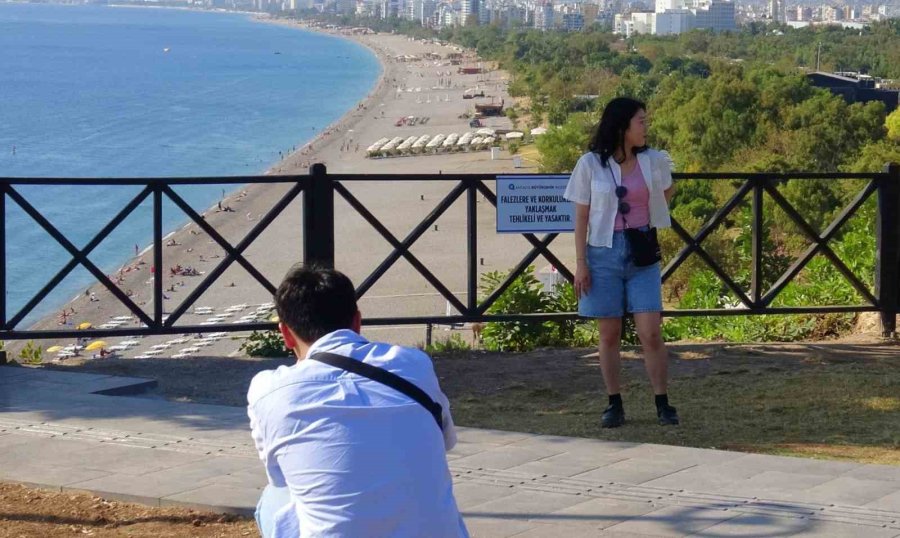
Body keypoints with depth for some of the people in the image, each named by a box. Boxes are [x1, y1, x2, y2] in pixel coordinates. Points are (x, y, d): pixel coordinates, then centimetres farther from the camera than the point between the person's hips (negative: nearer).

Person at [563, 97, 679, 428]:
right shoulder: (591, 164, -4)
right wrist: (580, 263, -5)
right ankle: (615, 406, 12)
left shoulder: (654, 162, 3)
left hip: (642, 253, 1)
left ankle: (663, 405, 3)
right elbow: (581, 216, -1)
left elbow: (667, 194, 24)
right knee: (609, 335, 4)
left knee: (651, 333, -5)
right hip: (604, 253, -1)